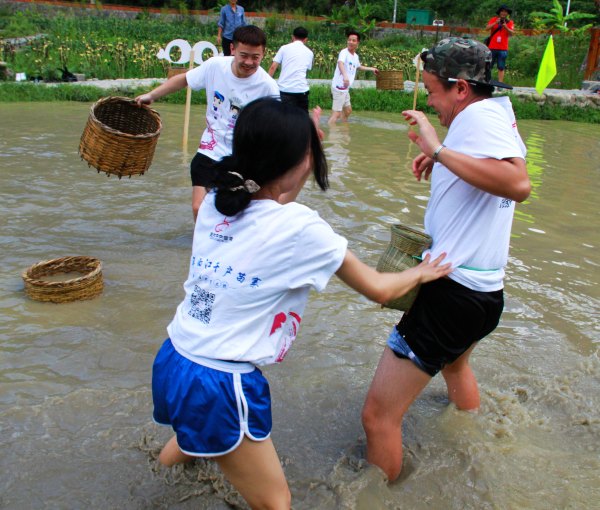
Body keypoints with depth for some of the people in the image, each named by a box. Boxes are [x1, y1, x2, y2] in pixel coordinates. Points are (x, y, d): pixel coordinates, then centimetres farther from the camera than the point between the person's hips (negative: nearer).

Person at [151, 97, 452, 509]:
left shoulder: (214, 203, 0)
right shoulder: (299, 226, -16)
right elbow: (378, 289, -3)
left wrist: (298, 139, 22)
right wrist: (421, 272, 17)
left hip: (171, 363, 8)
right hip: (218, 387, -8)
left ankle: (176, 454, 67)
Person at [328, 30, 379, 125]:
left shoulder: (356, 56, 13)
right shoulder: (344, 52, -15)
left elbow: (358, 67, 37)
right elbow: (340, 63, -38)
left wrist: (371, 69, 43)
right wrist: (345, 75, -56)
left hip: (345, 88, 10)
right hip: (339, 87, -10)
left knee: (347, 110, 23)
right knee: (336, 113, -15)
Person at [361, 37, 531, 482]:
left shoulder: (478, 115, -17)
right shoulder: (500, 111, 11)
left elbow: (518, 184, -35)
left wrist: (439, 150, -32)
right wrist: (442, 162, 15)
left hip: (454, 292, -11)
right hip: (484, 291, 11)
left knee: (379, 415, -7)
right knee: (454, 363, 40)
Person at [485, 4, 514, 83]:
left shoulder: (510, 22, 6)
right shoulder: (494, 19, 6)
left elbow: (511, 33, -6)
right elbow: (487, 28, -7)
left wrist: (505, 26, -22)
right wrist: (495, 23, -21)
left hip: (503, 49, 0)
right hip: (492, 47, 0)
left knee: (501, 68, -1)